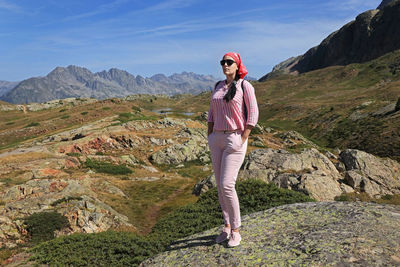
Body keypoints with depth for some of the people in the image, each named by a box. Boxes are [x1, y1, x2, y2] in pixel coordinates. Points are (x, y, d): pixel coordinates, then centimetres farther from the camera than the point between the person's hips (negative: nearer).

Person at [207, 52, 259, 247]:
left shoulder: (245, 86, -4)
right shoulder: (218, 86, 14)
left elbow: (253, 114, -8)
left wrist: (242, 140, -13)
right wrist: (210, 136, 10)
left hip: (235, 139, -6)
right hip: (217, 138, 6)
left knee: (227, 185, -13)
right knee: (220, 185, 8)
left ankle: (235, 231, 4)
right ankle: (227, 226, 23)